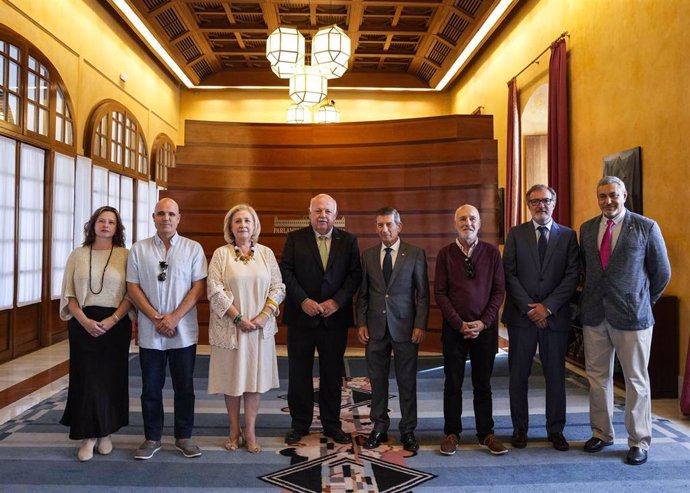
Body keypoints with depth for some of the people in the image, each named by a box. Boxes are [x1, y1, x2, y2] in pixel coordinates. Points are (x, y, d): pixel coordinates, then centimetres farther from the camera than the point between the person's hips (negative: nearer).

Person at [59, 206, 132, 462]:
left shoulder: (125, 256, 1)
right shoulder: (77, 255, 6)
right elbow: (69, 294, 4)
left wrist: (112, 320, -14)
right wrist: (84, 320, -10)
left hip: (115, 324, -1)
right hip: (83, 324, 1)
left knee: (111, 378, 6)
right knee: (86, 378, 0)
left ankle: (105, 433, 21)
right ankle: (87, 436, 11)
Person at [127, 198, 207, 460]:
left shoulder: (193, 248, 0)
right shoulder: (139, 249, 3)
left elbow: (199, 286, -5)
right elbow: (132, 286, 0)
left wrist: (175, 317, -13)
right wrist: (156, 318, -10)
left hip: (184, 332, -1)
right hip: (150, 332, 1)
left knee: (184, 387, 8)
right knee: (151, 388, 10)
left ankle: (184, 437, 23)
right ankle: (152, 438, 25)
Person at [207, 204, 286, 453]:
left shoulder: (266, 253, 5)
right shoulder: (221, 254, 0)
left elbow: (278, 287, 2)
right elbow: (215, 290, -8)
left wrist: (264, 315, -11)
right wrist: (238, 318, -14)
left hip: (260, 327, 1)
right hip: (230, 327, -1)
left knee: (255, 377, 6)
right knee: (232, 377, 7)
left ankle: (250, 431, 16)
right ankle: (234, 430, 21)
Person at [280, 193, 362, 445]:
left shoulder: (348, 240, 5)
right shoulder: (294, 238, 3)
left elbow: (355, 274, -2)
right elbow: (286, 271, -4)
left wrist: (336, 301, -13)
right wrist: (303, 300, -15)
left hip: (335, 317, 1)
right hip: (301, 316, 0)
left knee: (333, 373, 11)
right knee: (299, 373, 9)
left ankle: (332, 423, 25)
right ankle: (300, 423, 23)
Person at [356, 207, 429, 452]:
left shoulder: (415, 254, -1)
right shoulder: (368, 255, 6)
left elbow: (423, 293, -1)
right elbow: (363, 293, 9)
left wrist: (420, 325, -8)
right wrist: (361, 323, 1)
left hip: (405, 326, -2)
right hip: (375, 327, 2)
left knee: (407, 381, 6)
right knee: (377, 380, 10)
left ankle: (408, 430, 20)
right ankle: (379, 427, 25)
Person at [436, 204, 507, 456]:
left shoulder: (491, 252, 2)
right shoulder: (445, 254, 1)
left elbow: (499, 290, 1)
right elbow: (440, 293, -2)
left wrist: (483, 322, -9)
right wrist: (460, 324, -9)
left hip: (485, 328, 1)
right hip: (454, 328, 0)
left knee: (483, 384, 11)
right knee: (453, 383, 6)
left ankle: (486, 433, 23)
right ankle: (452, 433, 19)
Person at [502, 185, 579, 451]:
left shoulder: (568, 235, 6)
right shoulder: (516, 234, 5)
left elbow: (572, 275, -1)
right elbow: (509, 274, -2)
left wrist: (548, 307, -11)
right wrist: (529, 308, -10)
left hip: (555, 316, 0)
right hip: (521, 315, 0)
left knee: (556, 376, 8)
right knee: (518, 375, 7)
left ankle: (555, 429, 23)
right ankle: (519, 428, 20)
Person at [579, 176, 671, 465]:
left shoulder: (646, 227, -4)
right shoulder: (587, 229, 8)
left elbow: (662, 272, 2)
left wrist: (644, 303, 7)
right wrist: (592, 296, 13)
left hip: (632, 315, -4)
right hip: (594, 314, 4)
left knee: (636, 379, 5)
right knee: (598, 376, 11)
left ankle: (639, 442, 18)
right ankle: (601, 433, 26)